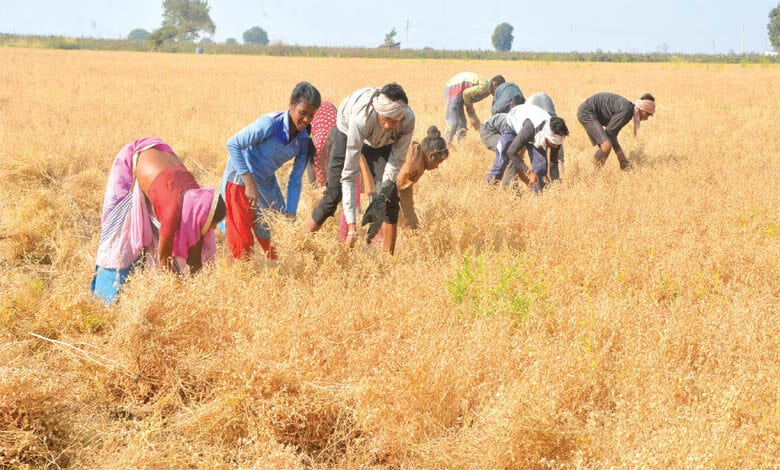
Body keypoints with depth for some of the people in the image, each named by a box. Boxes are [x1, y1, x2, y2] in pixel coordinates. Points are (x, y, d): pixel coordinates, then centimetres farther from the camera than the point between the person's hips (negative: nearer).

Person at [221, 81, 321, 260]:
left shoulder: (303, 141, -6)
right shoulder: (270, 124, -25)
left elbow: (295, 181, 0)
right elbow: (233, 144, -24)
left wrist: (290, 216, -9)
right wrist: (249, 182, -27)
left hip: (267, 184, 6)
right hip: (240, 181, -6)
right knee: (243, 242, -7)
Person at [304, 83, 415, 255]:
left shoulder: (408, 120, -37)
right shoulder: (361, 118, -45)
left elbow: (397, 161, -21)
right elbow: (349, 173, -41)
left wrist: (382, 195, -33)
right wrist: (351, 225, -43)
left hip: (382, 143, 3)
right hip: (348, 132, -3)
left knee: (390, 196, -11)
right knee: (334, 193, -9)